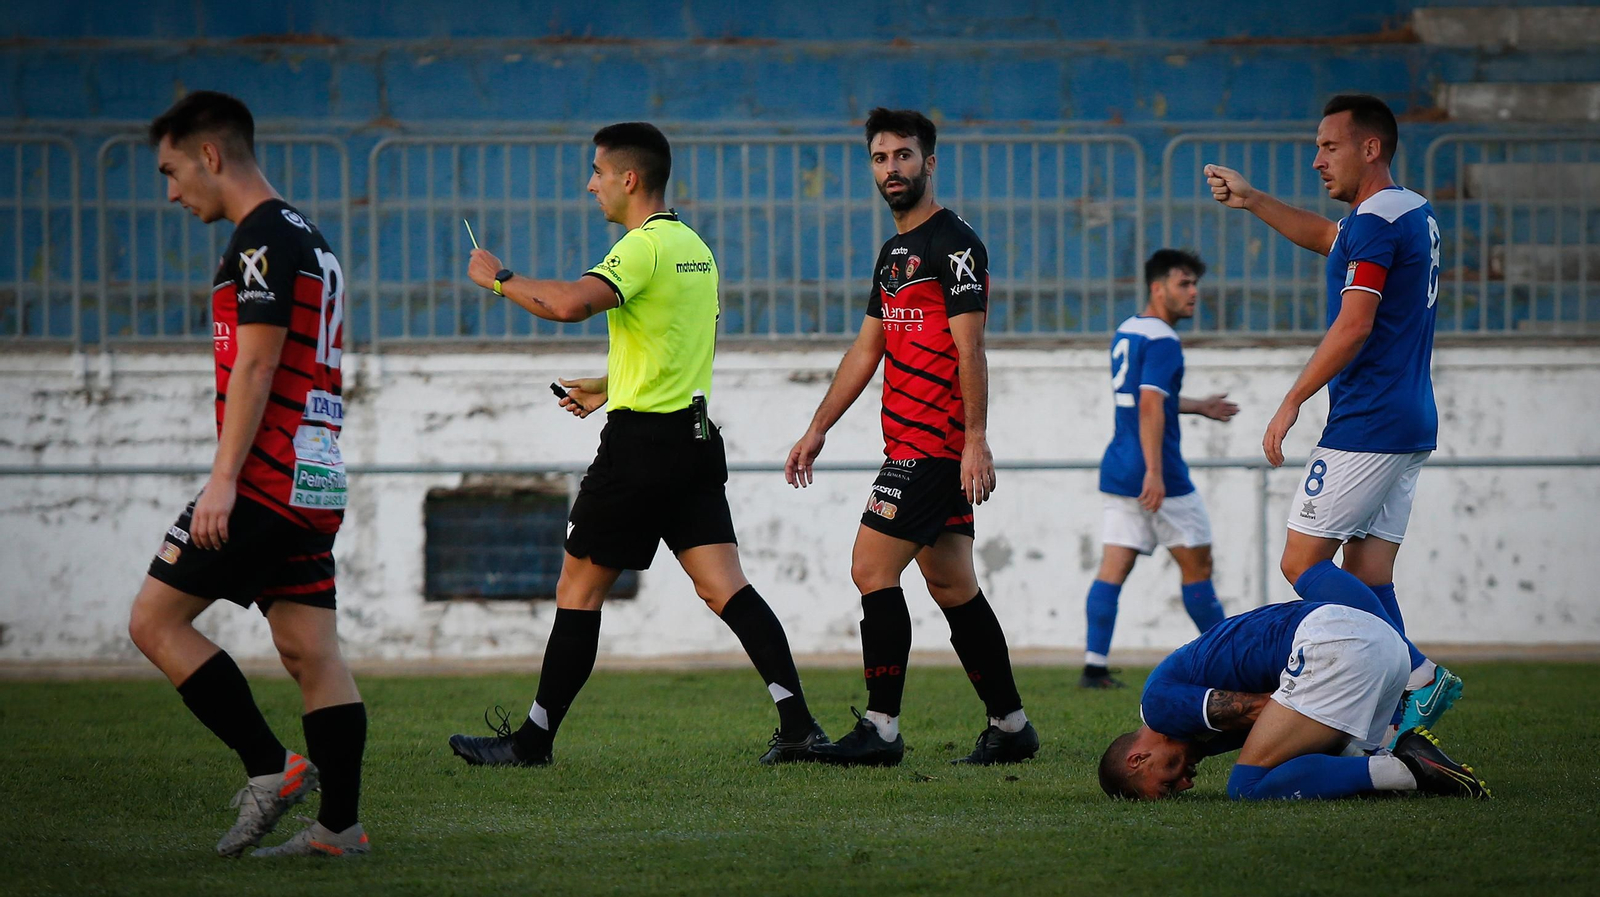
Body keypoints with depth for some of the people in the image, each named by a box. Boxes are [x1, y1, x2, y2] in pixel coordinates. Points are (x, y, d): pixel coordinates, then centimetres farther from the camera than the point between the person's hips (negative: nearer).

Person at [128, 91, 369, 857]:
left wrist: (223, 481, -20)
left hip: (266, 478, -10)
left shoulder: (264, 239, -10)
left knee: (156, 620, -4)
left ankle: (269, 767, -7)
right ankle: (340, 824, 2)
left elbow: (255, 368, -17)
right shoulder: (307, 238, 20)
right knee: (311, 653, 6)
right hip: (316, 481, 10)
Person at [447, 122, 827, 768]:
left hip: (641, 443, -8)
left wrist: (499, 278, -14)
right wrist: (609, 386, 35)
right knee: (724, 587, 1)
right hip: (694, 437, 8)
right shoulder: (695, 249, 16)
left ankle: (534, 737, 9)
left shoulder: (644, 247, -13)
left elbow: (571, 304, -30)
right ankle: (797, 722, -12)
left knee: (578, 589, 2)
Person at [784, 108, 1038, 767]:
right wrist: (817, 430, 21)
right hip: (910, 443, 9)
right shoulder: (894, 253, 19)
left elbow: (969, 348, -16)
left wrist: (976, 439, -21)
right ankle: (1010, 725, 14)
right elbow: (866, 350, 24)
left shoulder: (954, 244, -9)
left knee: (871, 568, -12)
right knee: (951, 586, 10)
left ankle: (880, 730, -12)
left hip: (935, 446, -9)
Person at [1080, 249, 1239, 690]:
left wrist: (1199, 406, 40)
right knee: (1197, 565, 5)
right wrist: (1154, 472, -28)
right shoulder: (1162, 341, -13)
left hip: (1117, 470, 8)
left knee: (1114, 567, 1)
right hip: (1157, 474, -8)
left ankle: (1094, 665, -9)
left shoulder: (1125, 333, 16)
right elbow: (1150, 407, -24)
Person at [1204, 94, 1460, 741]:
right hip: (1412, 424, 10)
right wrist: (1250, 200, 31)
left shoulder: (1375, 221, -14)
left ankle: (1417, 674, -15)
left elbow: (1354, 326, -20)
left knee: (1303, 563, -6)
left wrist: (1292, 403, -15)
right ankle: (1401, 719, -2)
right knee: (1368, 578, 6)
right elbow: (1323, 237, 36)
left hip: (1367, 423, -10)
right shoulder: (1415, 214, 17)